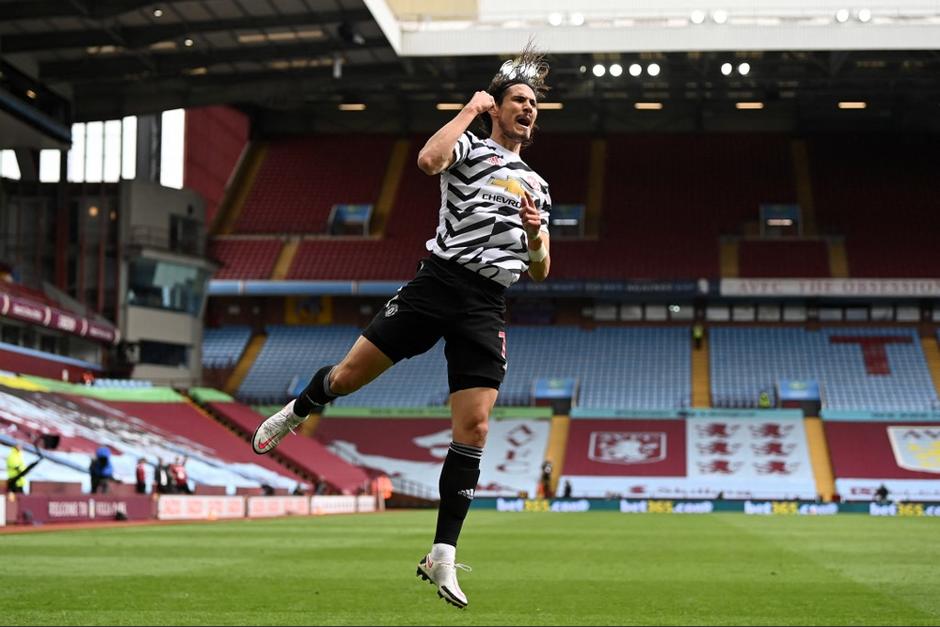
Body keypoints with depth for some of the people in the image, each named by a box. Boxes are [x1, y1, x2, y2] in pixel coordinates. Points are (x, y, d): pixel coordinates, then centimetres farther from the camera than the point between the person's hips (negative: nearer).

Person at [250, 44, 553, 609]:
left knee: (473, 430, -7)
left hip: (487, 309, 4)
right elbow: (429, 160, -19)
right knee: (349, 375, -5)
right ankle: (296, 413, 32)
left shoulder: (536, 186, 23)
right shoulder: (470, 148, 7)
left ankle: (442, 557, -4)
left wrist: (535, 235, 2)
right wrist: (469, 112, -6)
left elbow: (540, 272, 24)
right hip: (438, 282, -4)